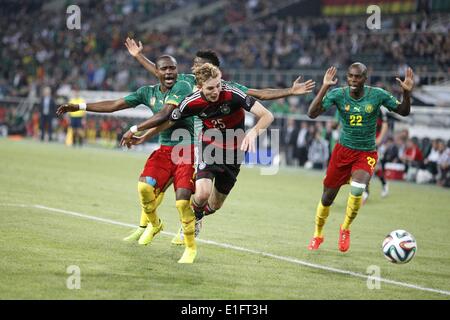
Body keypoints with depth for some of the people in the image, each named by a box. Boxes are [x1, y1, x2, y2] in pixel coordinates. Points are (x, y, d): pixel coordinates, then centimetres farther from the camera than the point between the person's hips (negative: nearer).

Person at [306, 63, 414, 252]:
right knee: (327, 197, 9)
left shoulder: (377, 95, -11)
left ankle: (345, 229, -1)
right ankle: (318, 235, 37)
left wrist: (407, 93, -21)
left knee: (357, 190, -28)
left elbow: (403, 112, 0)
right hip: (343, 150, 1)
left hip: (367, 153, -1)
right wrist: (324, 88, -31)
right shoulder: (338, 94, -12)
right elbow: (312, 114, -21)